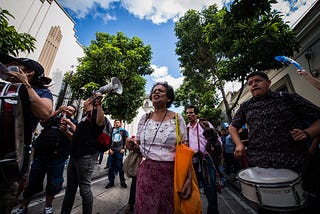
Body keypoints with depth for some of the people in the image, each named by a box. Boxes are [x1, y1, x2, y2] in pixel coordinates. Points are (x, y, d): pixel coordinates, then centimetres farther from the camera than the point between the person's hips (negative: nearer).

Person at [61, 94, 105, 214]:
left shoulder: (95, 113, -7)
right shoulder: (85, 116, 21)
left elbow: (100, 122, -34)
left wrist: (98, 103, -36)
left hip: (86, 156, -10)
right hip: (75, 155, 10)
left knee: (84, 188, 0)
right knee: (70, 188, 20)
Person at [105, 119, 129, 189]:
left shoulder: (123, 131, 3)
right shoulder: (111, 130, 7)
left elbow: (126, 140, 6)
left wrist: (124, 148, -2)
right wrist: (109, 148, 0)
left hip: (119, 151, -2)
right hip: (112, 150, 2)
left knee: (120, 166, 2)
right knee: (111, 167, 8)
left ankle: (122, 181, 16)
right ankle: (111, 181, 23)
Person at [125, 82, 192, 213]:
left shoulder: (177, 118, -5)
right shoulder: (145, 118, 3)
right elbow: (138, 144, 12)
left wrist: (188, 178, -9)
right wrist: (133, 145, -11)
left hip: (170, 173, -1)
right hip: (146, 171, 2)